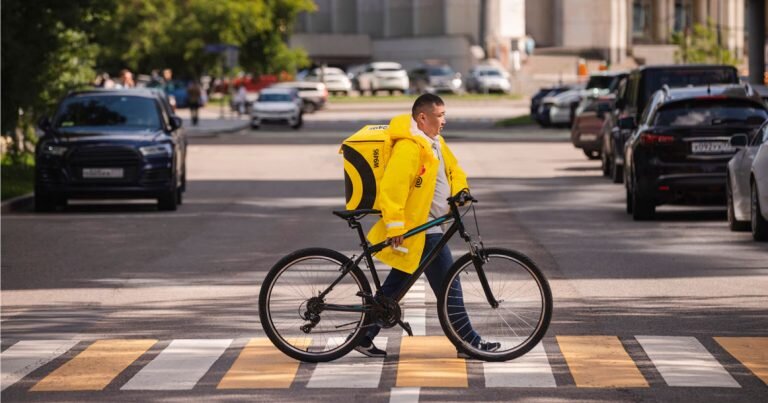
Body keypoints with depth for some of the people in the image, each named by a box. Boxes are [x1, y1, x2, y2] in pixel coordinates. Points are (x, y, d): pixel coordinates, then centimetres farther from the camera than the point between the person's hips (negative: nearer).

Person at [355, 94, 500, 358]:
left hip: (423, 226, 11)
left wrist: (460, 192, 4)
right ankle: (469, 340, 3)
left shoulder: (433, 143, 12)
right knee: (448, 284, -4)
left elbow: (452, 168, 24)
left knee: (396, 285, 13)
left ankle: (364, 337, 17)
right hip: (421, 229, -11)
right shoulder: (408, 147, -21)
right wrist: (395, 226, -28)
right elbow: (392, 187, -26)